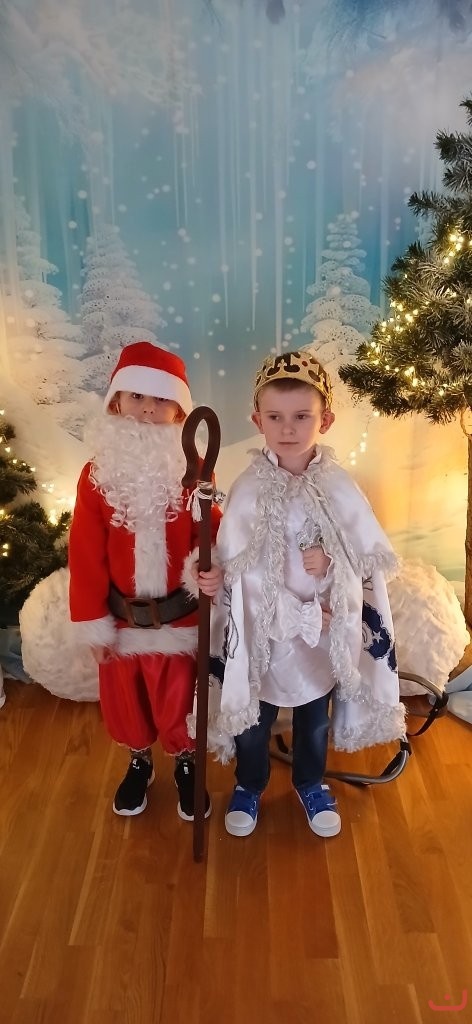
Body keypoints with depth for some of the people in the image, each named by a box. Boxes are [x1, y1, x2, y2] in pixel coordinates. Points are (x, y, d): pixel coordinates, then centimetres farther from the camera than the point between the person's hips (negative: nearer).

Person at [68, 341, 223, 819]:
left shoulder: (192, 472, -9)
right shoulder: (97, 475, -9)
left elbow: (212, 533, -7)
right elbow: (86, 553, -6)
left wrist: (212, 568, -30)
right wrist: (92, 621, -5)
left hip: (179, 614, -1)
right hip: (121, 616, 2)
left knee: (179, 699, 15)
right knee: (125, 698, 20)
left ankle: (186, 765, 43)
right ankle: (139, 762, 48)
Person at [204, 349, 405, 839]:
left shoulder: (339, 488, -11)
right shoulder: (247, 491, -16)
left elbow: (373, 557, -6)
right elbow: (241, 573, -16)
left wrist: (332, 565, -26)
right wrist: (304, 617, -18)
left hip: (329, 632, 2)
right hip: (264, 631, -1)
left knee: (315, 717, 23)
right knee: (254, 717, 19)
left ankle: (311, 782, 50)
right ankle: (248, 785, 46)